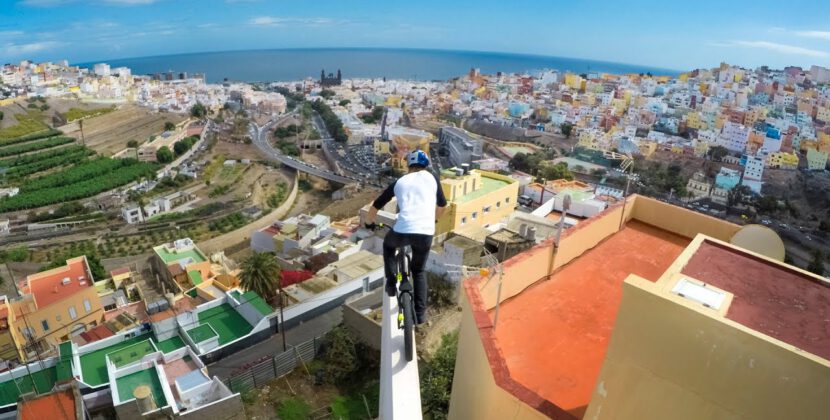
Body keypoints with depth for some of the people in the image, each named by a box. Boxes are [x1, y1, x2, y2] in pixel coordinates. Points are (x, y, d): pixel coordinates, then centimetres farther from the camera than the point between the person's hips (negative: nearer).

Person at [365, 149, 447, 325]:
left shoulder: (399, 182, 17)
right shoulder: (431, 178, 16)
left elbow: (376, 205, 23)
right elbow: (442, 205, 27)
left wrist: (369, 222, 41)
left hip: (402, 231, 0)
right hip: (426, 233, 1)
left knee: (388, 244, 35)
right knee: (419, 271, 23)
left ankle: (391, 283, 26)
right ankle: (420, 313, 19)